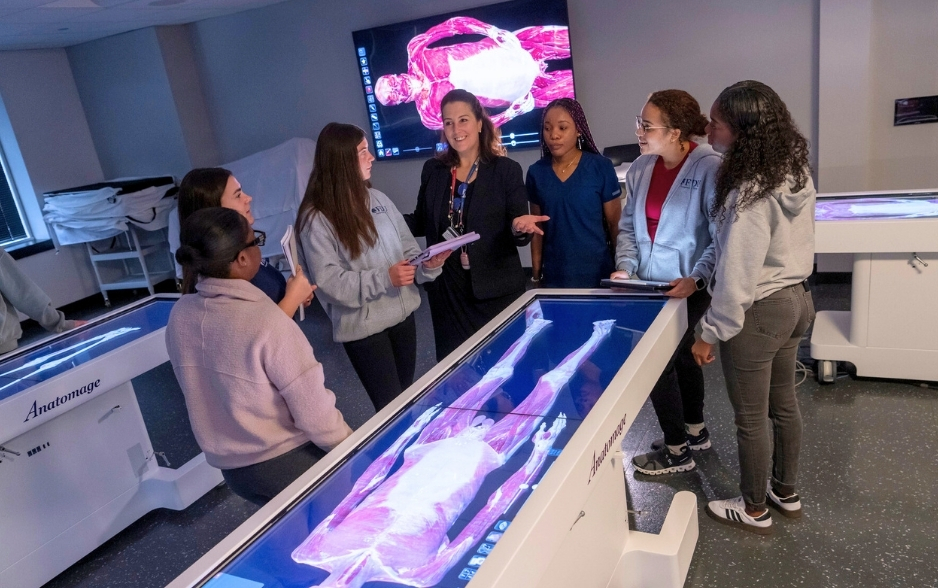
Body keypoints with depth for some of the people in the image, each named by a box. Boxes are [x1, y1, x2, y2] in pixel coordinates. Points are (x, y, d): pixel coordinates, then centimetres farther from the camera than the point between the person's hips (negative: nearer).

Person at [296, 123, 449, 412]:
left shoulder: (377, 198, 4)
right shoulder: (316, 218, -14)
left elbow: (406, 246, 7)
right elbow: (329, 281, -18)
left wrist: (427, 265, -15)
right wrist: (384, 279, -25)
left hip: (402, 312, 6)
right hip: (362, 326, -6)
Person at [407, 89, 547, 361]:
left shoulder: (506, 170, -5)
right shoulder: (432, 170, 5)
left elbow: (518, 231, -5)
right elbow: (421, 223, 12)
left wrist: (519, 228, -28)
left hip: (495, 289, -3)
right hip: (448, 290, 3)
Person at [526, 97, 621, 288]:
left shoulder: (601, 167, -6)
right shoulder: (536, 172, 2)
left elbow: (615, 223, -2)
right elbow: (537, 227, 8)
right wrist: (536, 274, 7)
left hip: (596, 273, -2)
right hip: (553, 276, 2)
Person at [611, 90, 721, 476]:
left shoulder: (709, 168, -18)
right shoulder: (640, 168, 1)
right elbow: (628, 226, 9)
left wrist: (696, 278, -29)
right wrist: (625, 266, -4)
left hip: (687, 289, -6)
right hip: (649, 285, 7)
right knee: (679, 354, 21)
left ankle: (676, 451, 21)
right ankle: (695, 430, 43)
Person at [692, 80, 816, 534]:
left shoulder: (750, 193, -26)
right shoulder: (795, 173, 0)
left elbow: (737, 275, -25)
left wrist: (711, 332, -15)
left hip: (756, 312, -9)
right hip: (793, 298, 9)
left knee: (751, 418, 8)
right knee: (783, 404, 22)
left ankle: (754, 510, 27)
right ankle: (786, 493, 40)